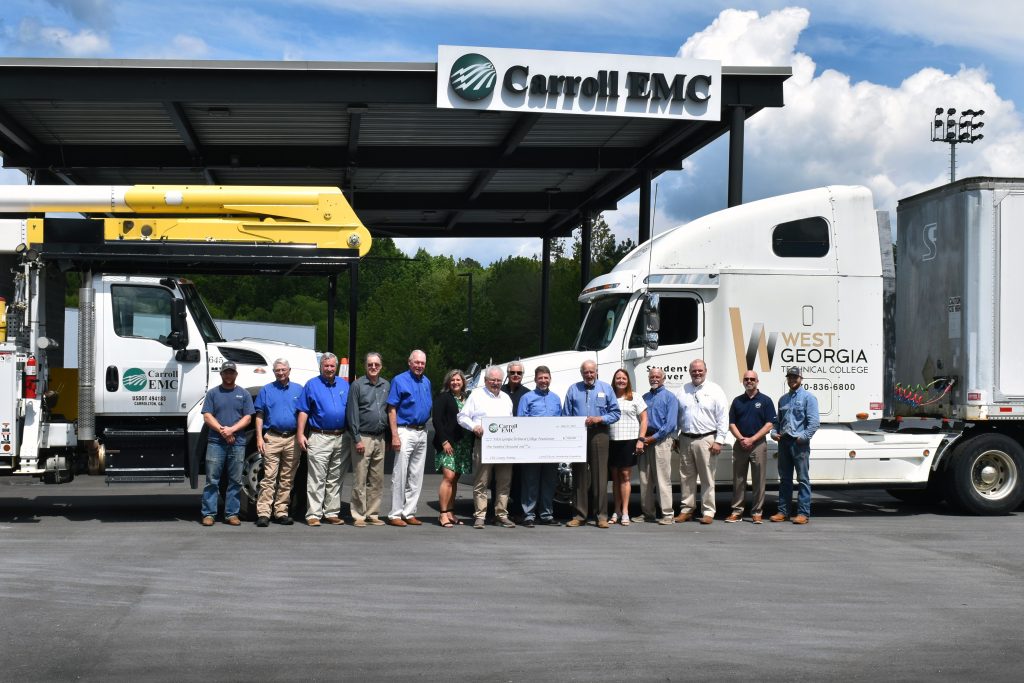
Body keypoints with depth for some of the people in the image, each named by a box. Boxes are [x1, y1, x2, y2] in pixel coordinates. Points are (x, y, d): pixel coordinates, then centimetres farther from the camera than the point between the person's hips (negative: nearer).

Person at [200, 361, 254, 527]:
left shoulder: (243, 394, 11)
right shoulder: (213, 393, 10)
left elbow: (247, 418, 4)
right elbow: (207, 416, 1)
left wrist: (232, 429, -11)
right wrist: (221, 430, -12)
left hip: (237, 443, 1)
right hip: (215, 442, -1)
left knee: (235, 481, 3)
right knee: (212, 480, -3)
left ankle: (232, 514, 8)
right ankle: (208, 514, -1)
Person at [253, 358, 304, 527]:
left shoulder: (298, 390, 13)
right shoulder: (266, 390, 9)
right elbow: (259, 416, 7)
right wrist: (259, 437, -4)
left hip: (292, 439, 2)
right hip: (272, 438, -2)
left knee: (287, 479, 6)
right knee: (269, 477, -9)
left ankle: (281, 512, 12)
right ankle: (263, 513, -11)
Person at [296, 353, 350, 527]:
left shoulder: (344, 385, 14)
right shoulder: (312, 385, 3)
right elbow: (303, 412, 0)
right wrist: (300, 434, -9)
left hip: (341, 438, 4)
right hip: (319, 438, -4)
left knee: (335, 480, 9)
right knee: (316, 479, -6)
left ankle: (332, 513, 15)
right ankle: (313, 514, -4)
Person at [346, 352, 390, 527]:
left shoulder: (386, 385, 12)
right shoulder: (357, 385, -2)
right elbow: (352, 414, -5)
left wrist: (388, 439, 12)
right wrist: (357, 439, -11)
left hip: (380, 439, 5)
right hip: (363, 438, -5)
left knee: (377, 480, 8)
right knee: (360, 480, -4)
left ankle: (373, 514, 15)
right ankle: (358, 516, 1)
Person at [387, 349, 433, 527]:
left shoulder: (426, 382, 13)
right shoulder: (399, 381, -6)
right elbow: (392, 410, -10)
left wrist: (426, 428, 9)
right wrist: (395, 435, -17)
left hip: (422, 433, 7)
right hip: (405, 431, -7)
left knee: (416, 477, 9)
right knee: (400, 475, -5)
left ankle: (409, 513, 16)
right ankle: (395, 514, 0)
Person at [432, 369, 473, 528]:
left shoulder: (466, 400, 17)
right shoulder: (443, 398, -1)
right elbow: (437, 421, -8)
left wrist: (471, 443, 6)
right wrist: (444, 441, -16)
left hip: (463, 445, 6)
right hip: (448, 444, -6)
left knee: (455, 479, 7)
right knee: (448, 476, -13)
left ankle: (450, 513, 10)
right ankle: (443, 514, -12)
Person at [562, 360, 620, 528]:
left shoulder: (606, 388, 11)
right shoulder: (573, 390, 13)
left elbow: (615, 413, 7)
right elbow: (566, 416, 11)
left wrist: (600, 419, -8)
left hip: (598, 434, -1)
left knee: (600, 474, -5)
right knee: (579, 475, 3)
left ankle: (601, 516, -3)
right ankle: (580, 515, 8)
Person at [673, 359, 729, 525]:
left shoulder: (715, 390, 1)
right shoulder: (683, 391, 12)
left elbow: (723, 418, -3)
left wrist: (719, 441, -9)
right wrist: (675, 438, 10)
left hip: (706, 439, -4)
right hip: (685, 439, 4)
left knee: (707, 478, -2)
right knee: (686, 477, 8)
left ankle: (708, 512, 3)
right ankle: (686, 509, 16)